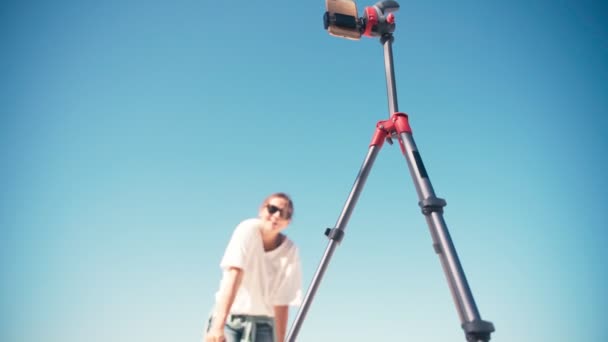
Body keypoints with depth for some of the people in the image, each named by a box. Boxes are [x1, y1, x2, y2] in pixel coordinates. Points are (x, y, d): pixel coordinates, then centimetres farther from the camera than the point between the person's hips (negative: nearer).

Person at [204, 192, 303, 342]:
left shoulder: (289, 251, -13)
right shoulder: (248, 229, -17)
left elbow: (282, 302, -11)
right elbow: (233, 275, -28)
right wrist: (218, 325, -36)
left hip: (262, 322, 1)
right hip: (229, 316, -1)